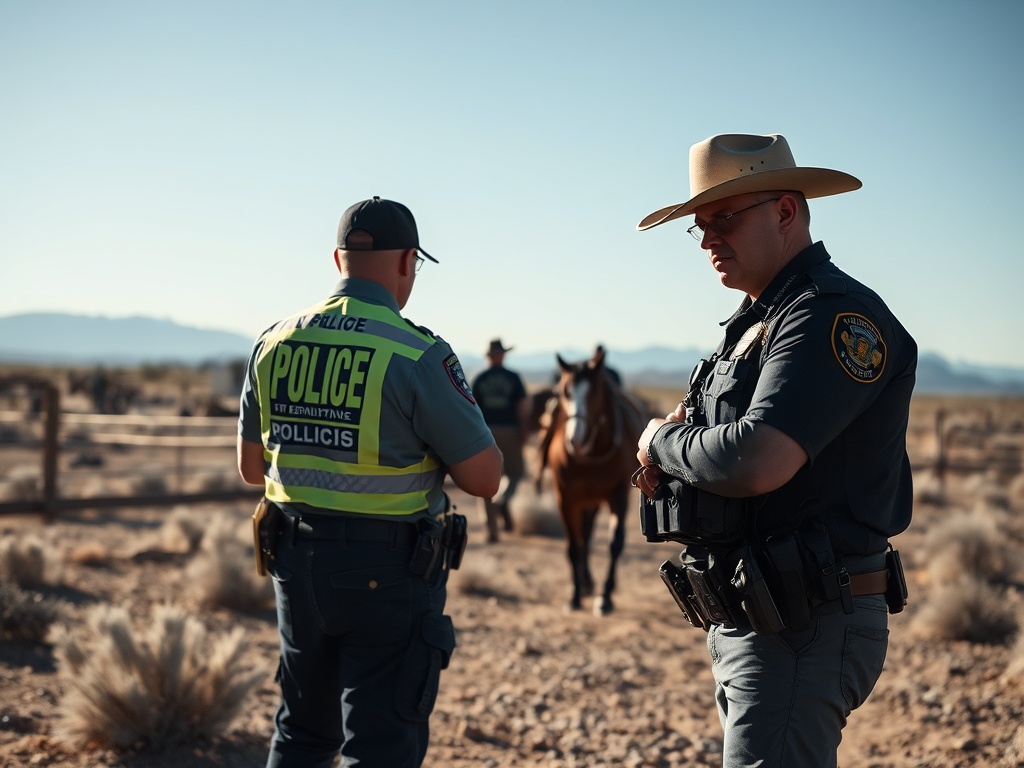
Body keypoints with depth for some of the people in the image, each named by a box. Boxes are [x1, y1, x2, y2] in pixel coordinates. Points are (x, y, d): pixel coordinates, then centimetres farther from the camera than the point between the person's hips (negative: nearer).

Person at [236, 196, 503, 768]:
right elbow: (484, 478, -13)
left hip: (296, 563, 6)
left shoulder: (273, 345, 2)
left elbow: (251, 468, 11)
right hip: (388, 575, -6)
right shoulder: (419, 356, -16)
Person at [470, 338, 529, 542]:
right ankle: (503, 501, -16)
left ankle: (492, 529, 5)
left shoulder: (479, 379, 1)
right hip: (509, 432, -1)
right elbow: (524, 408, -6)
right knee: (514, 473, 15)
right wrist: (523, 433, 3)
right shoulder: (513, 378, -2)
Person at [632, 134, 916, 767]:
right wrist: (677, 445, -3)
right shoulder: (759, 320, 17)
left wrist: (661, 442, -11)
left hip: (805, 631, -10)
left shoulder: (836, 315, -16)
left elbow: (757, 464, -30)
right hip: (746, 621, 10)